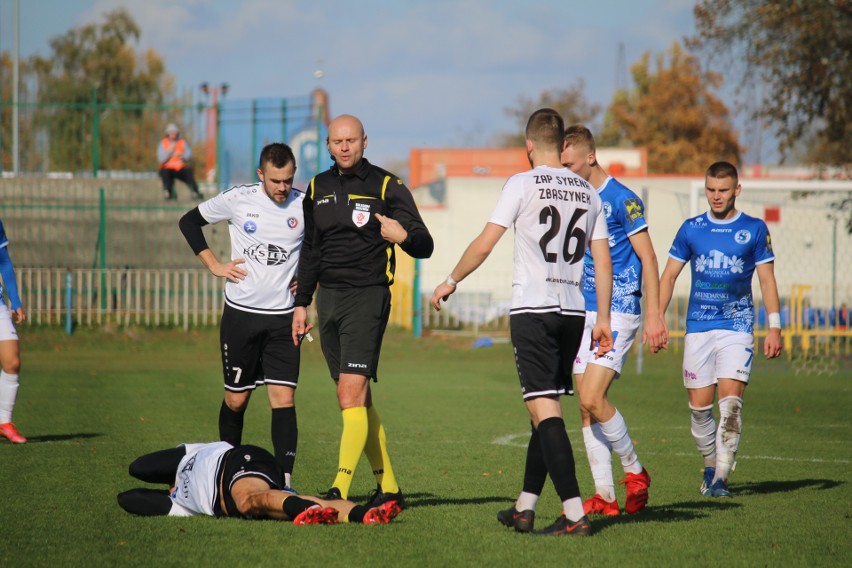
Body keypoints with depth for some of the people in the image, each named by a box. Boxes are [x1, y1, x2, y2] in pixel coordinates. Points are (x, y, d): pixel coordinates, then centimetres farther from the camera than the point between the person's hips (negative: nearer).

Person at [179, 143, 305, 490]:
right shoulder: (237, 199, -4)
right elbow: (189, 221, 10)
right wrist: (214, 265, 3)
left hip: (283, 317, 0)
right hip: (240, 313, 0)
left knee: (283, 399, -9)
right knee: (236, 399, 7)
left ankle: (284, 480, -11)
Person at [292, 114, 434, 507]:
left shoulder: (386, 186, -3)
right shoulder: (319, 188, 13)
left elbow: (424, 246, -6)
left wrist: (403, 236, -27)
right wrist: (301, 302, 18)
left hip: (368, 296, -6)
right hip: (328, 298, 6)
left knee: (351, 394, -16)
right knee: (357, 400, 8)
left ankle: (340, 488, -22)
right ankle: (388, 486, 16)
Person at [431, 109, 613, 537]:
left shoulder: (523, 184, -5)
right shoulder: (587, 192, 11)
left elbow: (483, 245, -6)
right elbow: (603, 260, 11)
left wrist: (451, 282, 8)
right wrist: (603, 318, 17)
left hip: (532, 309, -6)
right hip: (572, 311, 6)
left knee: (544, 407, -9)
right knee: (547, 408, 14)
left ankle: (574, 514, -18)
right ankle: (524, 508, 21)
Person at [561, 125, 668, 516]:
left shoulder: (622, 200, -9)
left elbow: (647, 257, -9)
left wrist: (653, 315, -15)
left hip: (618, 312, -7)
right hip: (583, 314, 7)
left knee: (593, 398, -17)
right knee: (586, 406, 3)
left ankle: (635, 472, 2)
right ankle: (604, 496, 7)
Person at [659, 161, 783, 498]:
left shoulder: (754, 229, 3)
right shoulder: (691, 229, 7)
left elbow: (767, 280, 5)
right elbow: (669, 276, 11)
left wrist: (774, 327, -3)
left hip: (737, 327, -2)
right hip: (698, 328, 2)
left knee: (731, 400, -14)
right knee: (699, 405, 1)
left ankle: (721, 478, -14)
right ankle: (710, 467, 21)